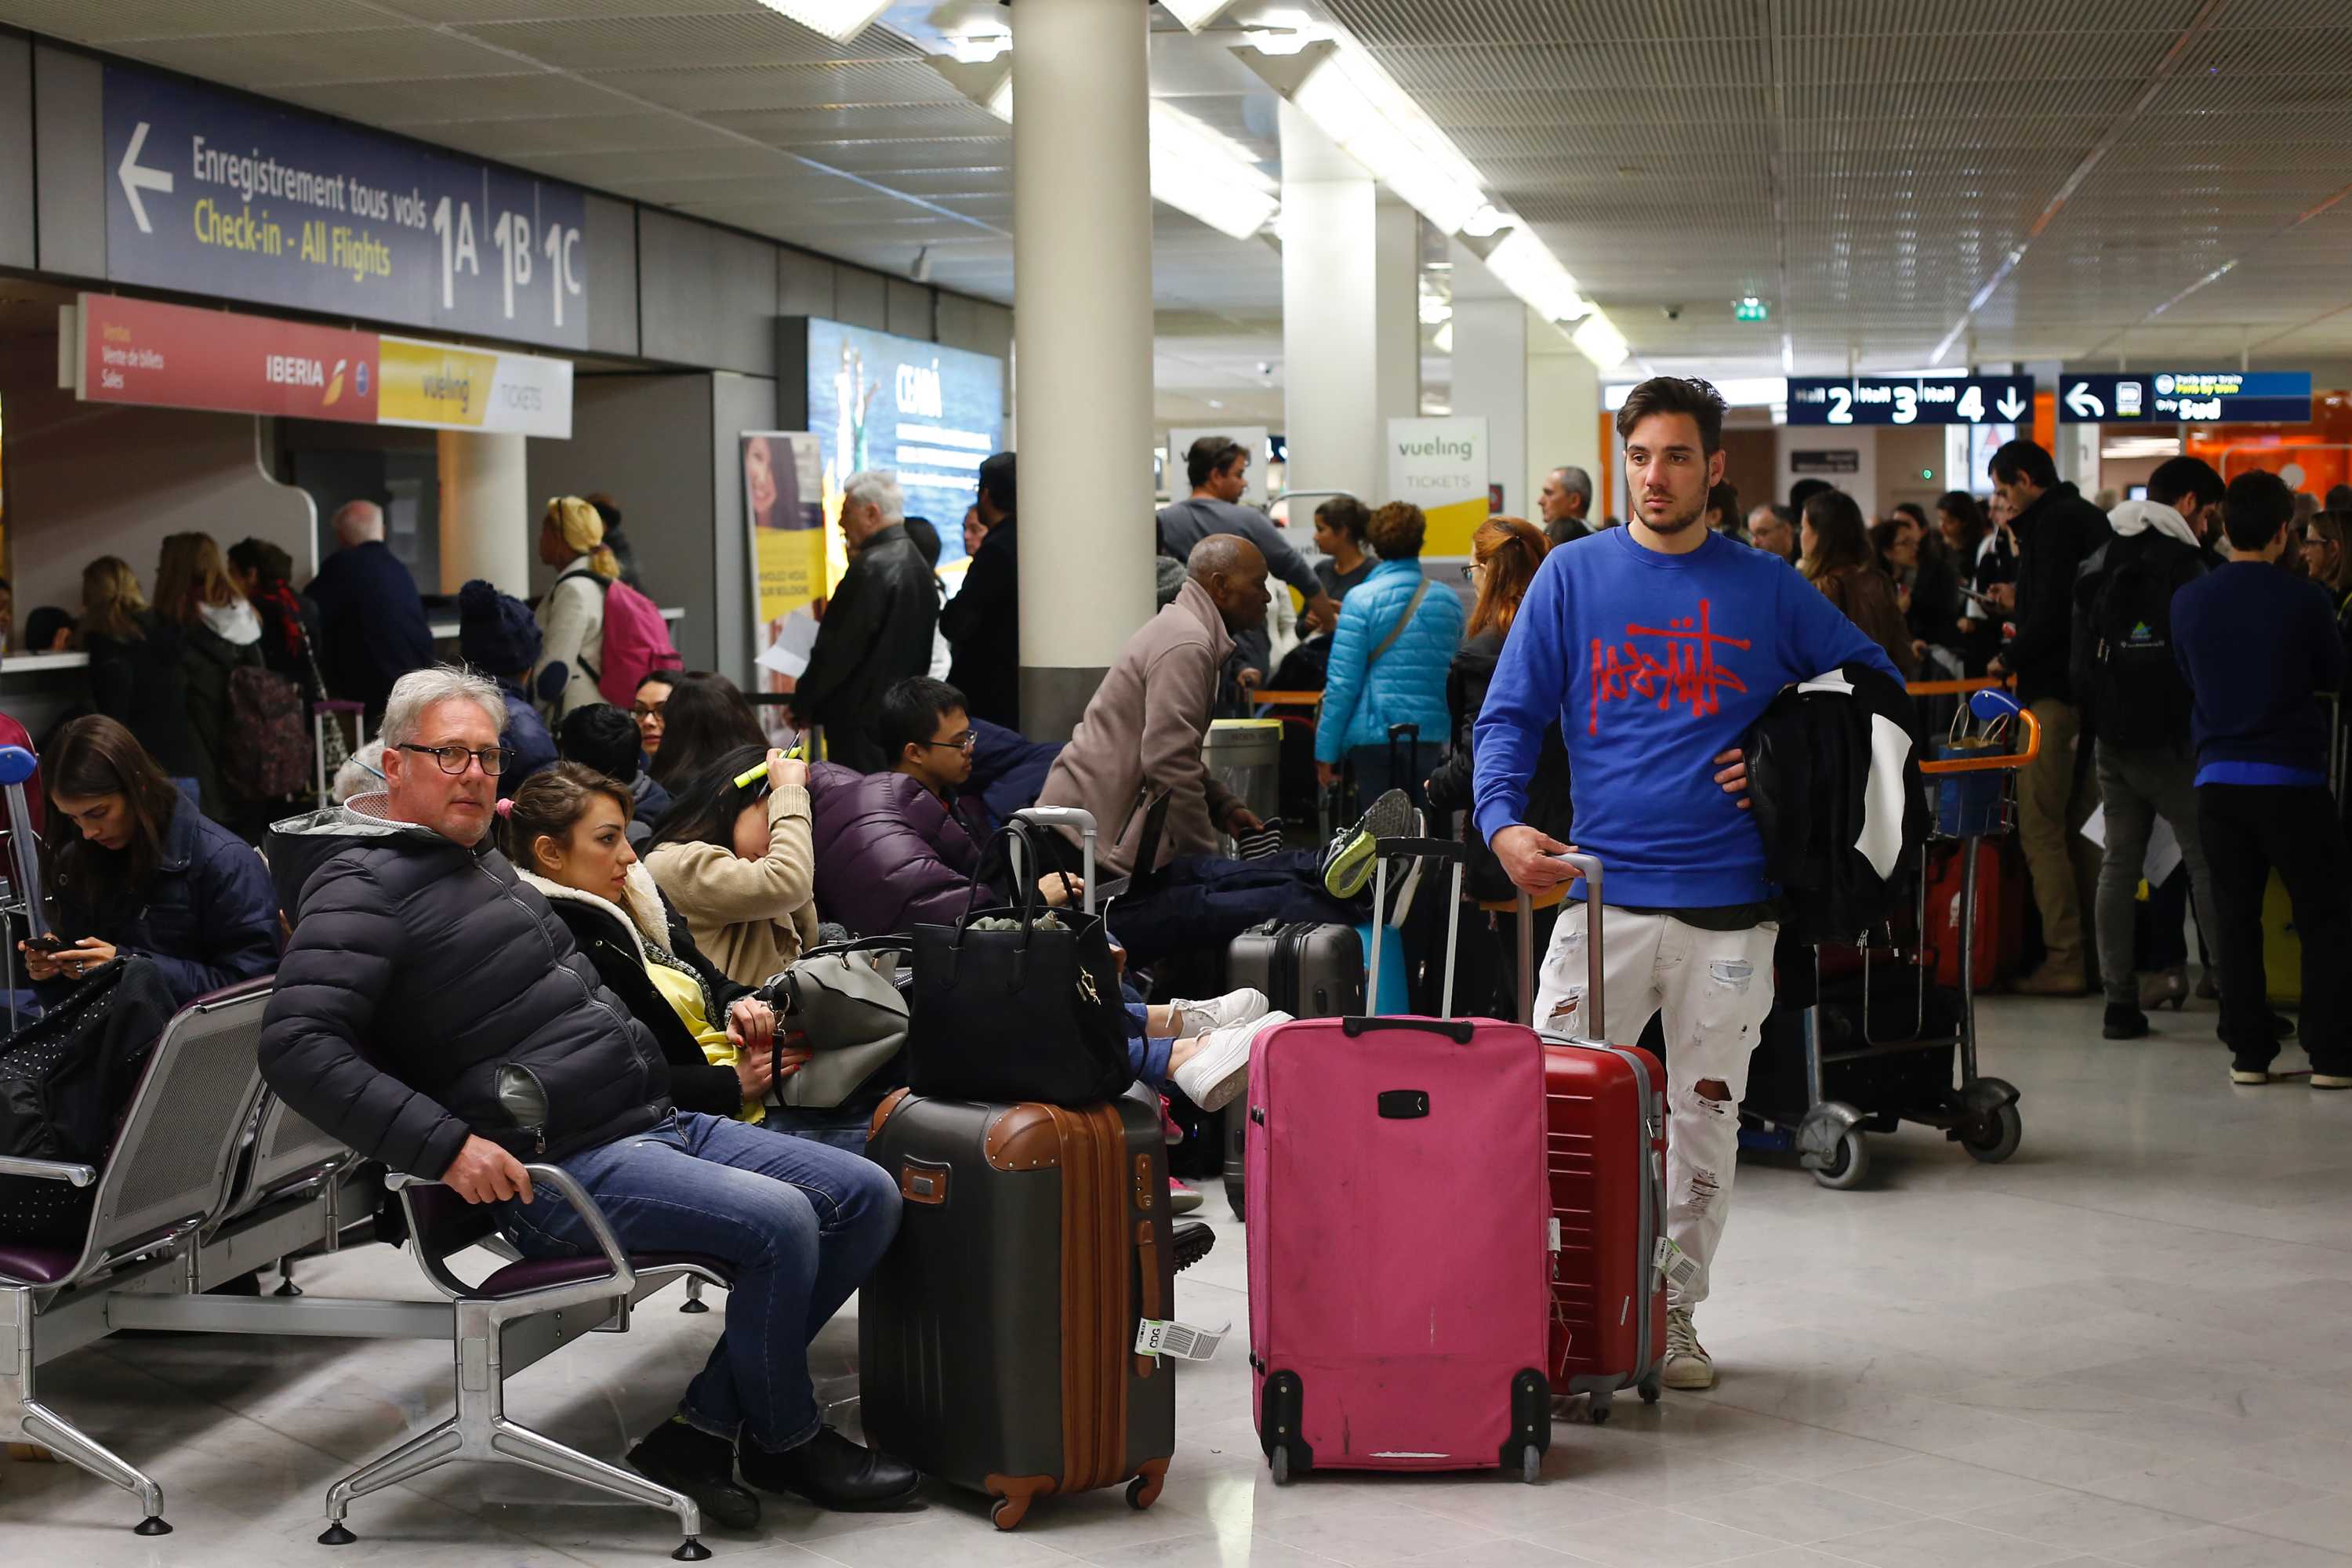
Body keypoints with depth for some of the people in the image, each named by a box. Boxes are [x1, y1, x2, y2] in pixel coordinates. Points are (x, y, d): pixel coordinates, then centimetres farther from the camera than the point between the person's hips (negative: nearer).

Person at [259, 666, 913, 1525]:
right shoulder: (364, 885, -9)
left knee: (867, 1196, 0)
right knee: (777, 1222, -27)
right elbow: (297, 1045, -22)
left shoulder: (480, 861, 20)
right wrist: (446, 1146, -27)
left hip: (658, 1123, 10)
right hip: (561, 1171, -10)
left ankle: (702, 1430, 1)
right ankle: (786, 1440, -1)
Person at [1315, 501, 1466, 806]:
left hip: (1374, 738, -3)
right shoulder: (1449, 600, 7)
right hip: (1433, 737, 3)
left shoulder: (1362, 599, -7)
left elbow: (1343, 681, -9)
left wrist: (1326, 750, -5)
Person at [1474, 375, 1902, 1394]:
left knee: (1705, 1118, 9)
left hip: (1731, 903, 1)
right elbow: (1510, 716, 2)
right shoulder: (1573, 577, 4)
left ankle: (1675, 1310, 22)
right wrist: (1504, 822, -15)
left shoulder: (1768, 590, 6)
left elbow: (1874, 683, 15)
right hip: (1604, 891, -1)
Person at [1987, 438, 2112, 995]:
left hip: (2054, 694, -10)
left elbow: (2052, 610, -19)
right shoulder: (2087, 515, 19)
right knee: (2080, 828, 14)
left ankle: (2063, 960, -9)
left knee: (2041, 830, -8)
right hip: (2090, 690, 10)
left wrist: (2010, 658, -7)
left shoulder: (2054, 521, -11)